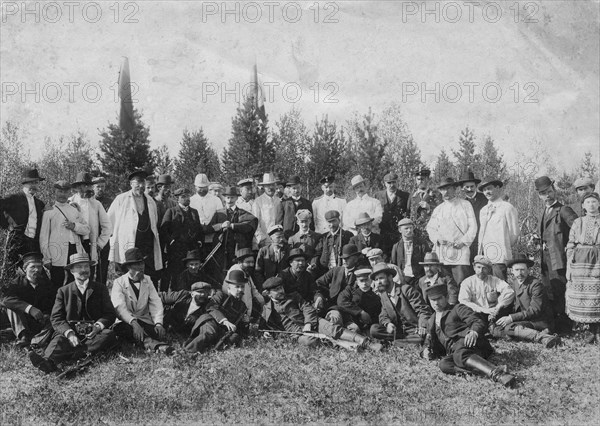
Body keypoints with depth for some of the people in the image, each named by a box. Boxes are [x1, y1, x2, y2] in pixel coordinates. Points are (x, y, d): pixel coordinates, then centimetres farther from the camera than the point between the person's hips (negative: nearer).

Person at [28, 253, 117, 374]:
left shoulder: (101, 288, 16)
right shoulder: (63, 291, 15)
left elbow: (110, 314, 11)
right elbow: (56, 318, 5)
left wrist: (98, 326, -12)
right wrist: (69, 333, -16)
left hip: (94, 332, 0)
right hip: (70, 331, 0)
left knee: (109, 334, -31)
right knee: (59, 340, -32)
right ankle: (48, 361, -62)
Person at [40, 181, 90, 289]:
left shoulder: (74, 210, 18)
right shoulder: (49, 212, 6)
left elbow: (87, 230, 16)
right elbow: (43, 237, 3)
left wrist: (74, 226, -5)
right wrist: (47, 258, -4)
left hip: (76, 252, 4)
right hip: (58, 255, -3)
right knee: (57, 286, -4)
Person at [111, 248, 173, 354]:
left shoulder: (147, 280, 10)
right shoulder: (119, 283, -2)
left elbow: (156, 303, -1)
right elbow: (120, 307, -18)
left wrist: (158, 323, -20)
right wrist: (133, 323, -36)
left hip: (145, 321, 4)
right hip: (125, 322, -4)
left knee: (161, 333, -27)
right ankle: (149, 342, -55)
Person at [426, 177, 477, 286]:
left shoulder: (465, 205, 11)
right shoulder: (438, 209, 19)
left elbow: (473, 226, 5)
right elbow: (430, 228, 16)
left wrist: (463, 241, -7)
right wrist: (438, 238, -4)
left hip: (460, 248, -2)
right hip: (442, 251, 3)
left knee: (462, 283, -13)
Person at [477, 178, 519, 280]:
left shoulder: (507, 208, -2)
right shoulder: (483, 210, 19)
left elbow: (514, 233, -2)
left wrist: (505, 247, 3)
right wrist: (481, 247, 11)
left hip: (500, 257, -6)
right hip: (483, 256, 6)